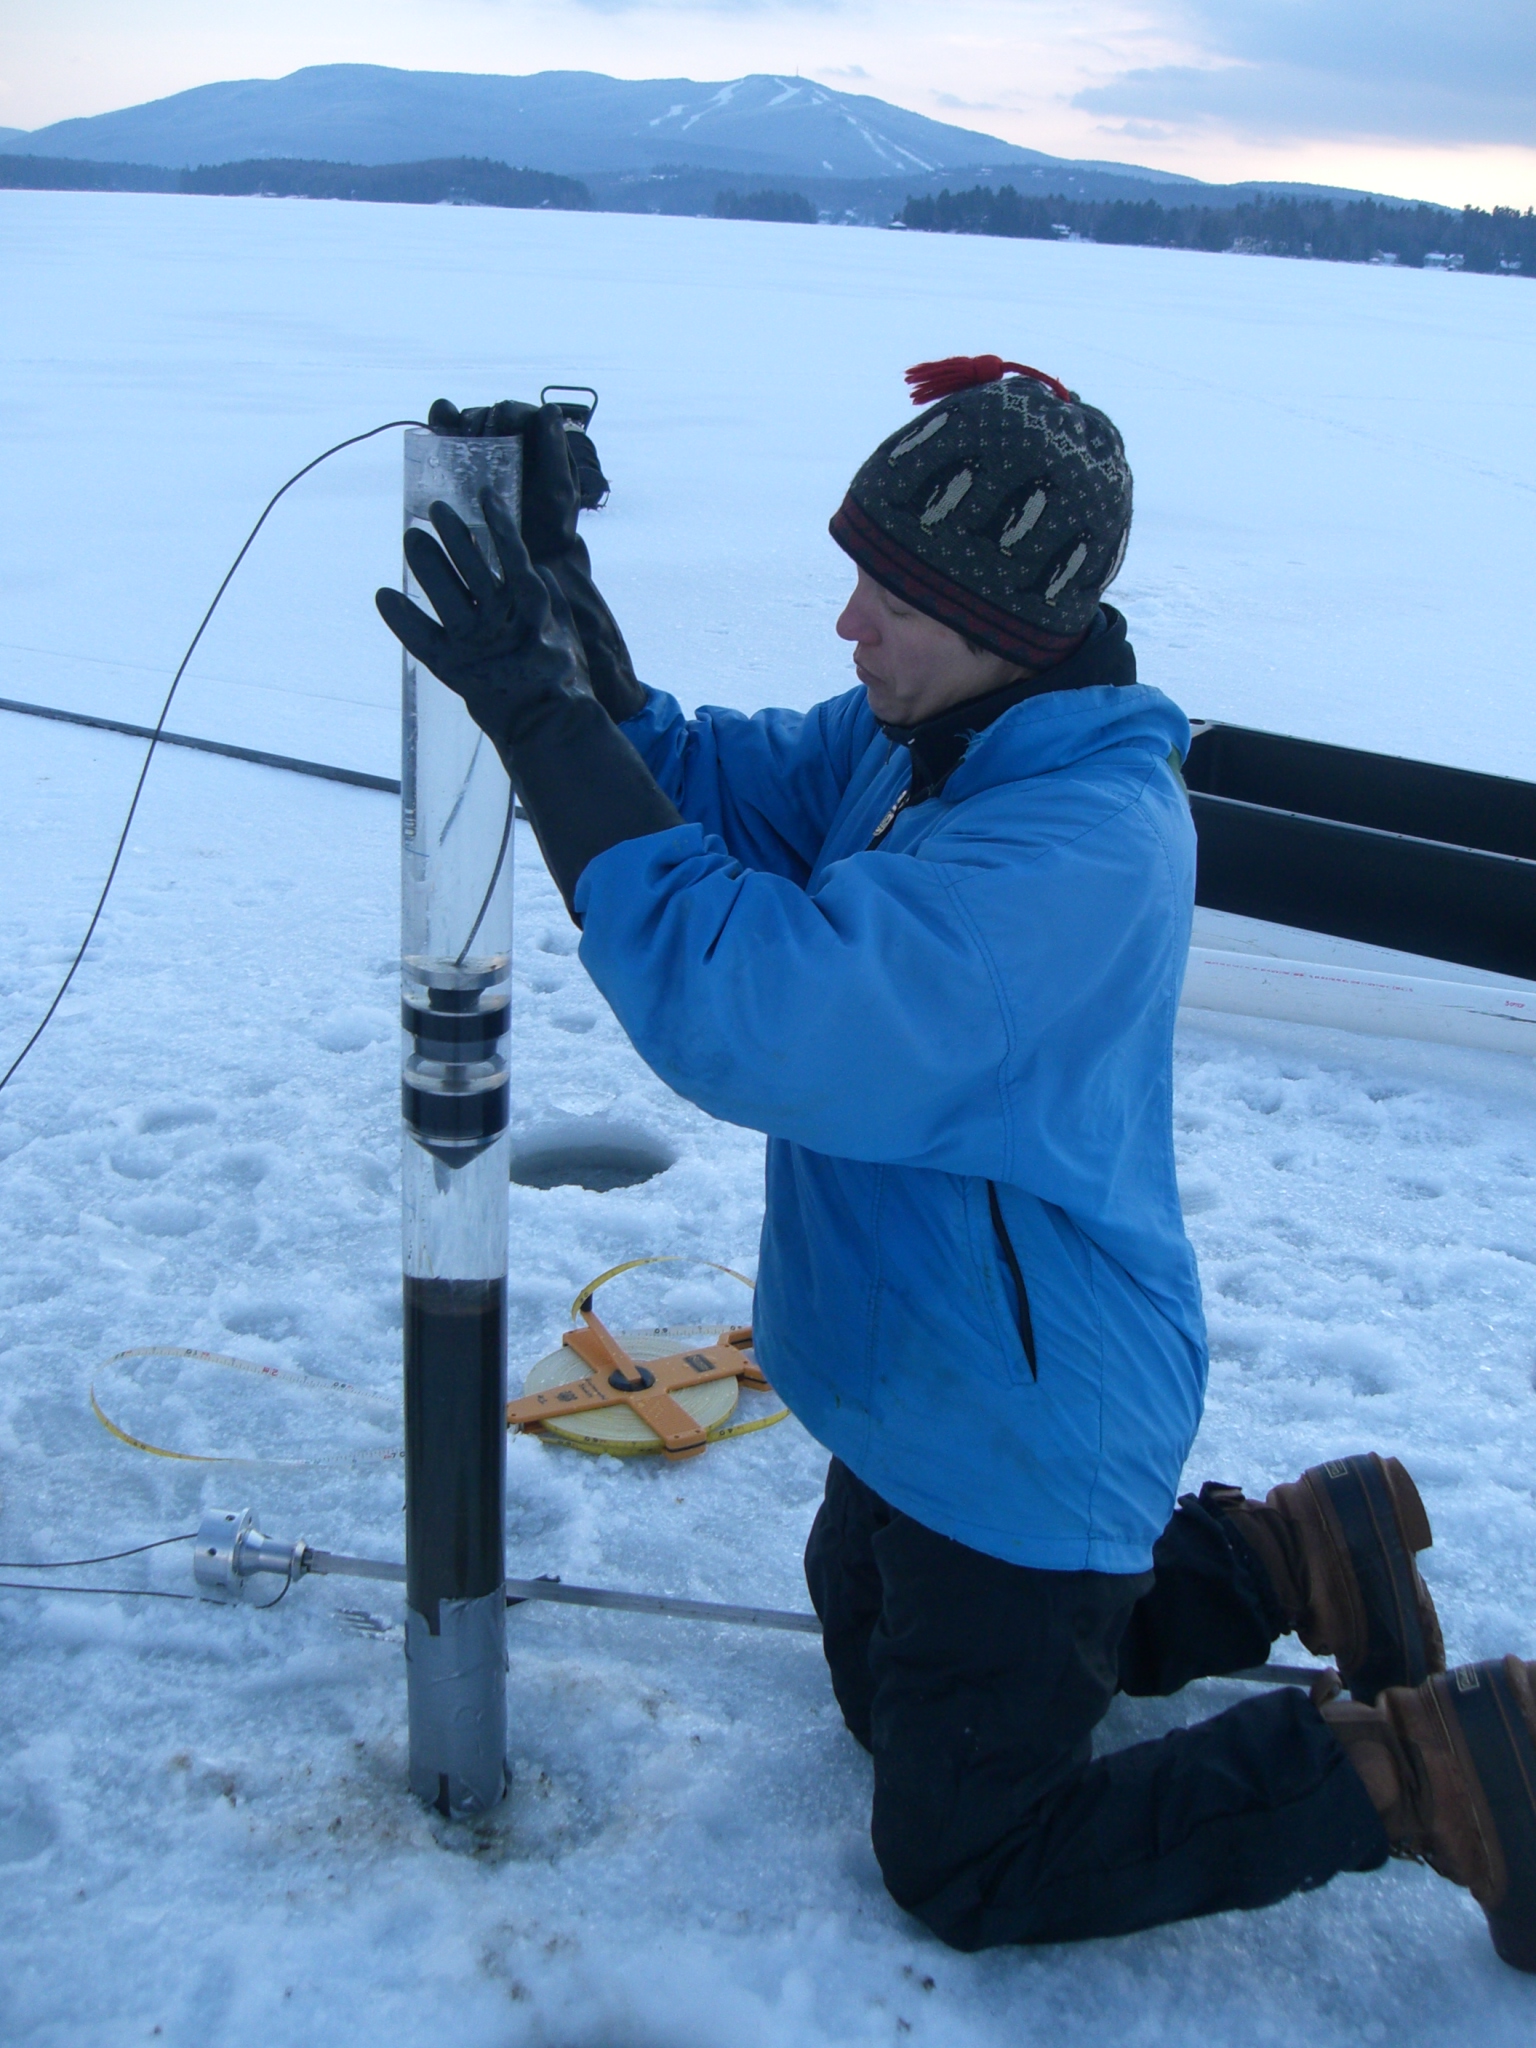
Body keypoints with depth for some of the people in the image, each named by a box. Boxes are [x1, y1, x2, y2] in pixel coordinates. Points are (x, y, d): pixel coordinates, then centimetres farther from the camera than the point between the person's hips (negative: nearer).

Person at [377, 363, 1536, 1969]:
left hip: (1023, 1432, -9)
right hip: (927, 1382, 9)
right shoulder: (911, 732, -6)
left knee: (962, 1869, 8)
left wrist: (546, 716, -37)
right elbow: (715, 791, 0)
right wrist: (571, 649, -19)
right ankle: (1286, 1556, 31)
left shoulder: (1083, 843, -34)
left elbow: (750, 1008, -40)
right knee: (881, 1683, 32)